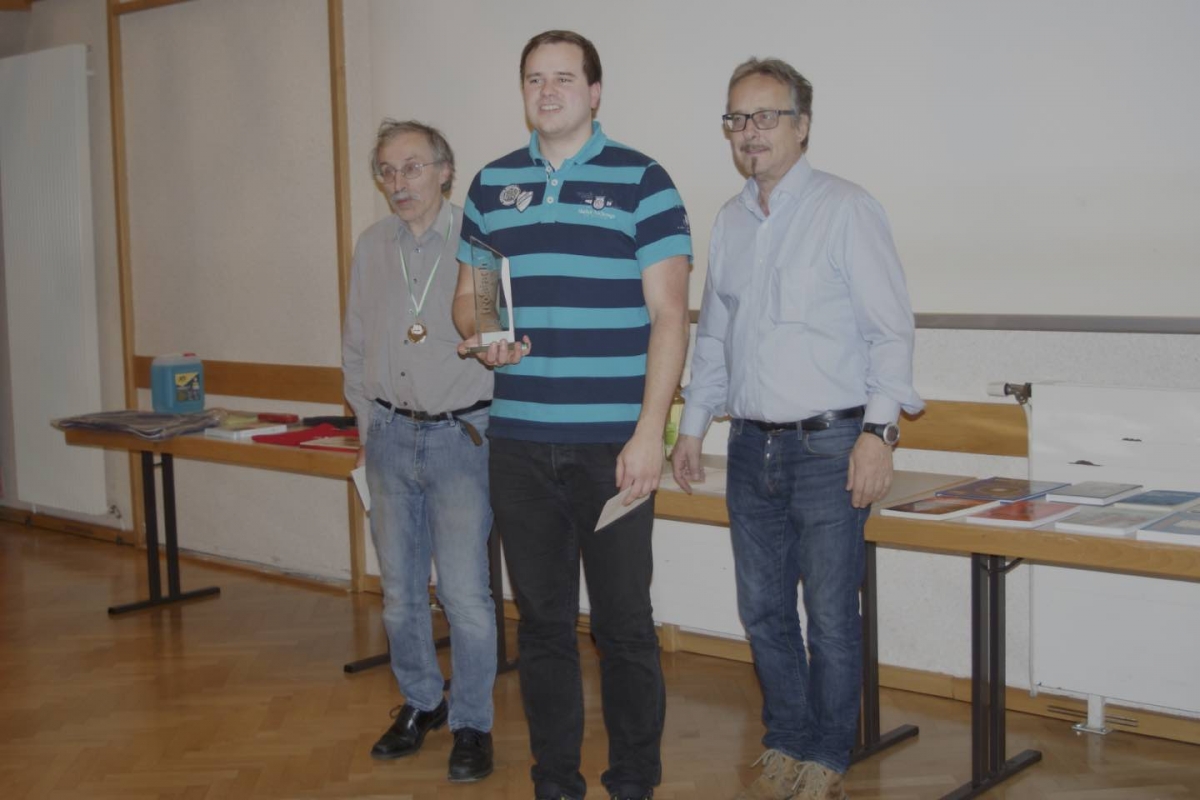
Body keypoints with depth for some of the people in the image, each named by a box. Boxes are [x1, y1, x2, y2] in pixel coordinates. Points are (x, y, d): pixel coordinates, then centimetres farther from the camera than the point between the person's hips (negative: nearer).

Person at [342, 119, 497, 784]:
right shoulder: (372, 246, 8)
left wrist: (486, 423, -9)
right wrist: (368, 421, 12)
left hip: (460, 436, -5)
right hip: (390, 436, 5)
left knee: (464, 593, -4)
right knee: (399, 590, 13)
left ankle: (472, 724, 13)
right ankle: (419, 704, 32)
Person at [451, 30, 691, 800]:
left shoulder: (641, 181, -1)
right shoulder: (491, 185, 12)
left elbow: (668, 315, -5)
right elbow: (467, 295, 19)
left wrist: (650, 432, -12)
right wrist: (480, 337, -4)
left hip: (613, 444, -3)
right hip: (519, 442, 4)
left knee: (624, 620, 4)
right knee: (542, 619, 11)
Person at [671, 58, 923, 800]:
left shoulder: (847, 209, -6)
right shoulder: (730, 221, 13)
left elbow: (890, 328, -9)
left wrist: (877, 431, -17)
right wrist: (693, 425, 18)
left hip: (829, 445, -6)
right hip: (753, 447, 6)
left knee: (831, 616, 1)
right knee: (764, 611, 12)